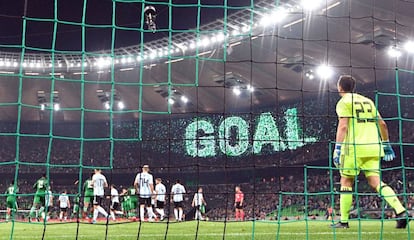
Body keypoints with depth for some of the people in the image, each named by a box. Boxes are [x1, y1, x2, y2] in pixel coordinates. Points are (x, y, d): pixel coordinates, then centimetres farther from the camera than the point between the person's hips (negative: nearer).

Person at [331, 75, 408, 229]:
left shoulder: (344, 102, 2)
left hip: (354, 147, -5)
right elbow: (382, 124, 18)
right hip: (373, 147, 6)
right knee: (375, 182, 1)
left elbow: (343, 126, -11)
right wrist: (386, 144, 24)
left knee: (346, 182, 5)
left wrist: (337, 149, -15)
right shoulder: (367, 101, 21)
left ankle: (344, 221, 6)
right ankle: (400, 210, -18)